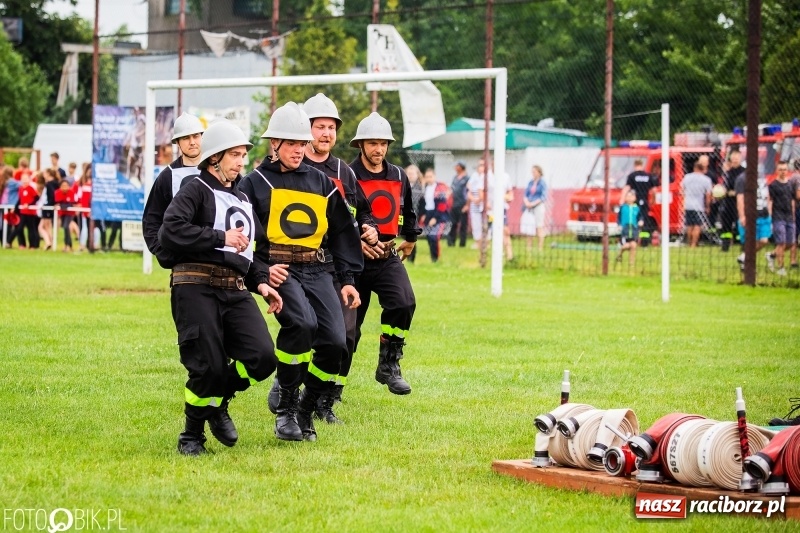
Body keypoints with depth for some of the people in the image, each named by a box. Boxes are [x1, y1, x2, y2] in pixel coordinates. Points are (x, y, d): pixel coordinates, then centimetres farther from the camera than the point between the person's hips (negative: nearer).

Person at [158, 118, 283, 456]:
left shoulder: (242, 200, 24)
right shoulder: (197, 190, 0)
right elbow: (171, 230, -18)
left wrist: (260, 282, 12)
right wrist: (221, 238, -17)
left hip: (236, 290, 7)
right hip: (196, 287, -7)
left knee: (262, 356, -12)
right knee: (209, 367, -11)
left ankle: (218, 403, 15)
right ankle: (192, 435, 12)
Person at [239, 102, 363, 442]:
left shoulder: (320, 182, 17)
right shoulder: (255, 183, 5)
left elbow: (343, 231, 20)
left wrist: (348, 279, 12)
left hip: (316, 271, 5)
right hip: (279, 270, -5)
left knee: (335, 341, -11)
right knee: (301, 323, -31)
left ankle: (306, 410, 10)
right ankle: (286, 408, -17)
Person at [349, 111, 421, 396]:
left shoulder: (399, 177, 9)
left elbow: (408, 212, 27)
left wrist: (410, 240, 37)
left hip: (388, 258, 3)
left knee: (404, 303, -21)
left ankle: (389, 366, -9)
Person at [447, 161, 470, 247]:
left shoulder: (467, 178, -7)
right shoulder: (455, 177, 14)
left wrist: (467, 205, -16)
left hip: (463, 205, -7)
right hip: (454, 205, 7)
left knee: (463, 225, 0)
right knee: (452, 224, 6)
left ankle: (462, 243, 4)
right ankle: (451, 242, 9)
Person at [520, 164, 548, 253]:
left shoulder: (542, 183, -5)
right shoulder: (530, 182, 12)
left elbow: (543, 197, -10)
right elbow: (526, 194, 13)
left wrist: (533, 203, -16)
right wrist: (527, 202, -7)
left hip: (538, 206, -6)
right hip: (529, 207, 6)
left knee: (539, 227, -4)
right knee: (529, 227, 5)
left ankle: (541, 248, -2)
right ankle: (529, 247, 12)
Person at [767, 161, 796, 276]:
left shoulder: (791, 184, 12)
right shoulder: (773, 185, -3)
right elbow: (770, 202, -6)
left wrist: (793, 216, 16)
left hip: (790, 218, 6)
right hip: (778, 218, -6)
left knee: (790, 243, 7)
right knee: (781, 243, -9)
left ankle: (772, 255, 27)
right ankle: (780, 267, -3)